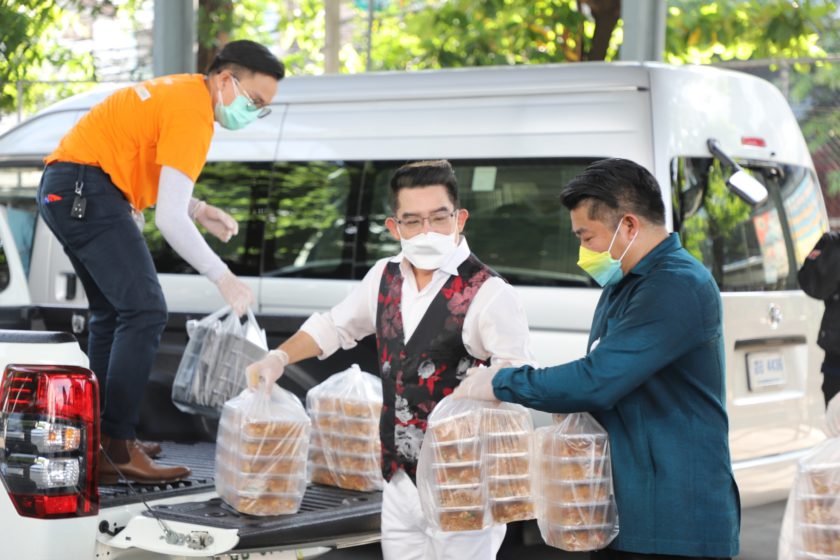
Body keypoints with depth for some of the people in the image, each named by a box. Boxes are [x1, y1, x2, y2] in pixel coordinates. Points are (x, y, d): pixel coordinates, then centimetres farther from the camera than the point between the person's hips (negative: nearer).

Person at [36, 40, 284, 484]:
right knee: (144, 311, -13)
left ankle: (99, 440, 17)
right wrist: (224, 278, -17)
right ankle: (118, 448, -14)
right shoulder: (193, 114, -16)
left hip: (63, 192, 11)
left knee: (112, 313, 15)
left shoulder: (182, 92, 16)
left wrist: (198, 209, 8)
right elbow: (169, 218, -21)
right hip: (88, 193, -11)